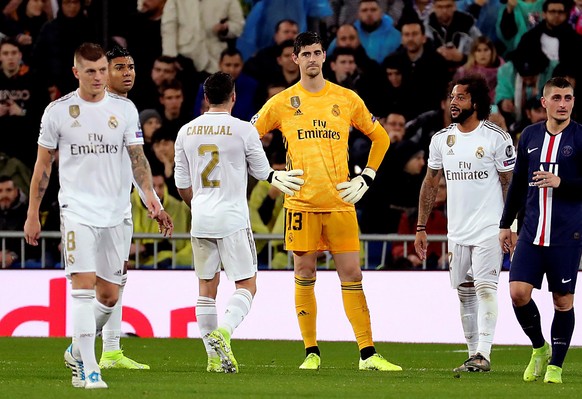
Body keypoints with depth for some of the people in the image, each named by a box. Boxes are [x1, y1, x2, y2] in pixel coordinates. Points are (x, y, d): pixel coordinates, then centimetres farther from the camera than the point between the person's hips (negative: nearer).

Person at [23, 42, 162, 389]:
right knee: (84, 285, -15)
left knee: (109, 295, 6)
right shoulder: (59, 111, -1)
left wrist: (149, 192, -12)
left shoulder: (125, 109, 4)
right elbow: (43, 164, 6)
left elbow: (137, 156, 6)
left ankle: (78, 350, 30)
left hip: (114, 212, 3)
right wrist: (32, 214, 5)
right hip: (77, 209, -3)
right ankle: (88, 368, -12)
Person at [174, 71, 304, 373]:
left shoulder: (186, 132, 5)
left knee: (207, 286, 11)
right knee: (246, 285, 2)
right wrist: (276, 176, 28)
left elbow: (182, 184, 12)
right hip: (232, 218, -4)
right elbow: (262, 172, 4)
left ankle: (214, 355, 10)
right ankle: (223, 333, -22)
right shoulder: (243, 130, -8)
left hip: (200, 220, 4)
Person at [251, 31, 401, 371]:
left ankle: (368, 354, -2)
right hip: (301, 202, 0)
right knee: (305, 275, 2)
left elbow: (380, 137, 19)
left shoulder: (347, 99, 7)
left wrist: (367, 178, 9)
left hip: (340, 201, 0)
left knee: (352, 275, -2)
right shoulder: (282, 103, 4)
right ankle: (311, 353, 11)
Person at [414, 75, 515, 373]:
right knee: (464, 293, 6)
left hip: (489, 228, -5)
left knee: (485, 289, -14)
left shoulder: (496, 138, -5)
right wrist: (421, 228, 13)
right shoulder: (441, 139, 9)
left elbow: (510, 184, -2)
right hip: (457, 231, 5)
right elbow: (430, 184, 16)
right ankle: (473, 354, 12)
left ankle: (483, 354, -17)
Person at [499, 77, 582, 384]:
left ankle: (556, 364, 15)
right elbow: (518, 183, 18)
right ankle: (539, 348, 16)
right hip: (532, 233, 3)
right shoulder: (530, 135, 10)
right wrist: (505, 224, 19)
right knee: (518, 292, -8)